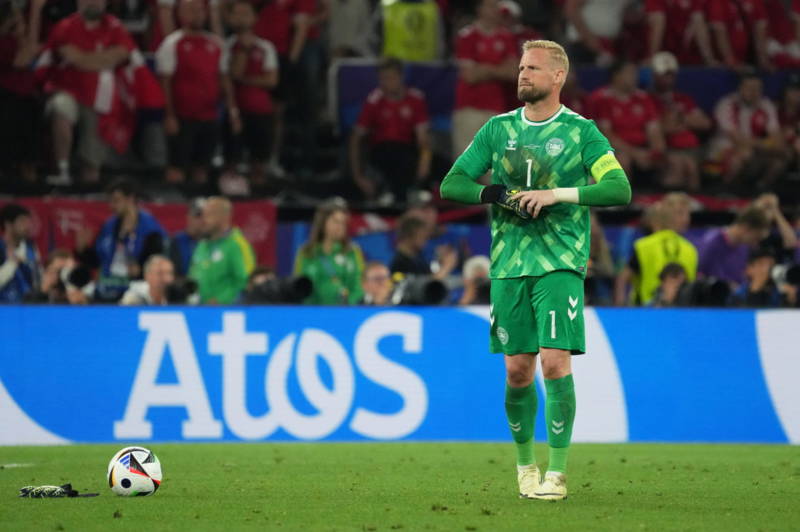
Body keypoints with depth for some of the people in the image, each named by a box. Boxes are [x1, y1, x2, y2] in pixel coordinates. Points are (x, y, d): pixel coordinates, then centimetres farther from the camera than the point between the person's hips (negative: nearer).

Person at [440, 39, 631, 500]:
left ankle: (557, 473, -6)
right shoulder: (499, 129, 10)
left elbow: (620, 189, -11)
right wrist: (492, 193, -8)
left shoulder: (581, 131, 0)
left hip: (561, 262, -3)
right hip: (508, 263, 3)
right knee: (517, 371, 4)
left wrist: (556, 194, -18)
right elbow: (451, 185, 11)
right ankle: (525, 463, 23)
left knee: (555, 362, -13)